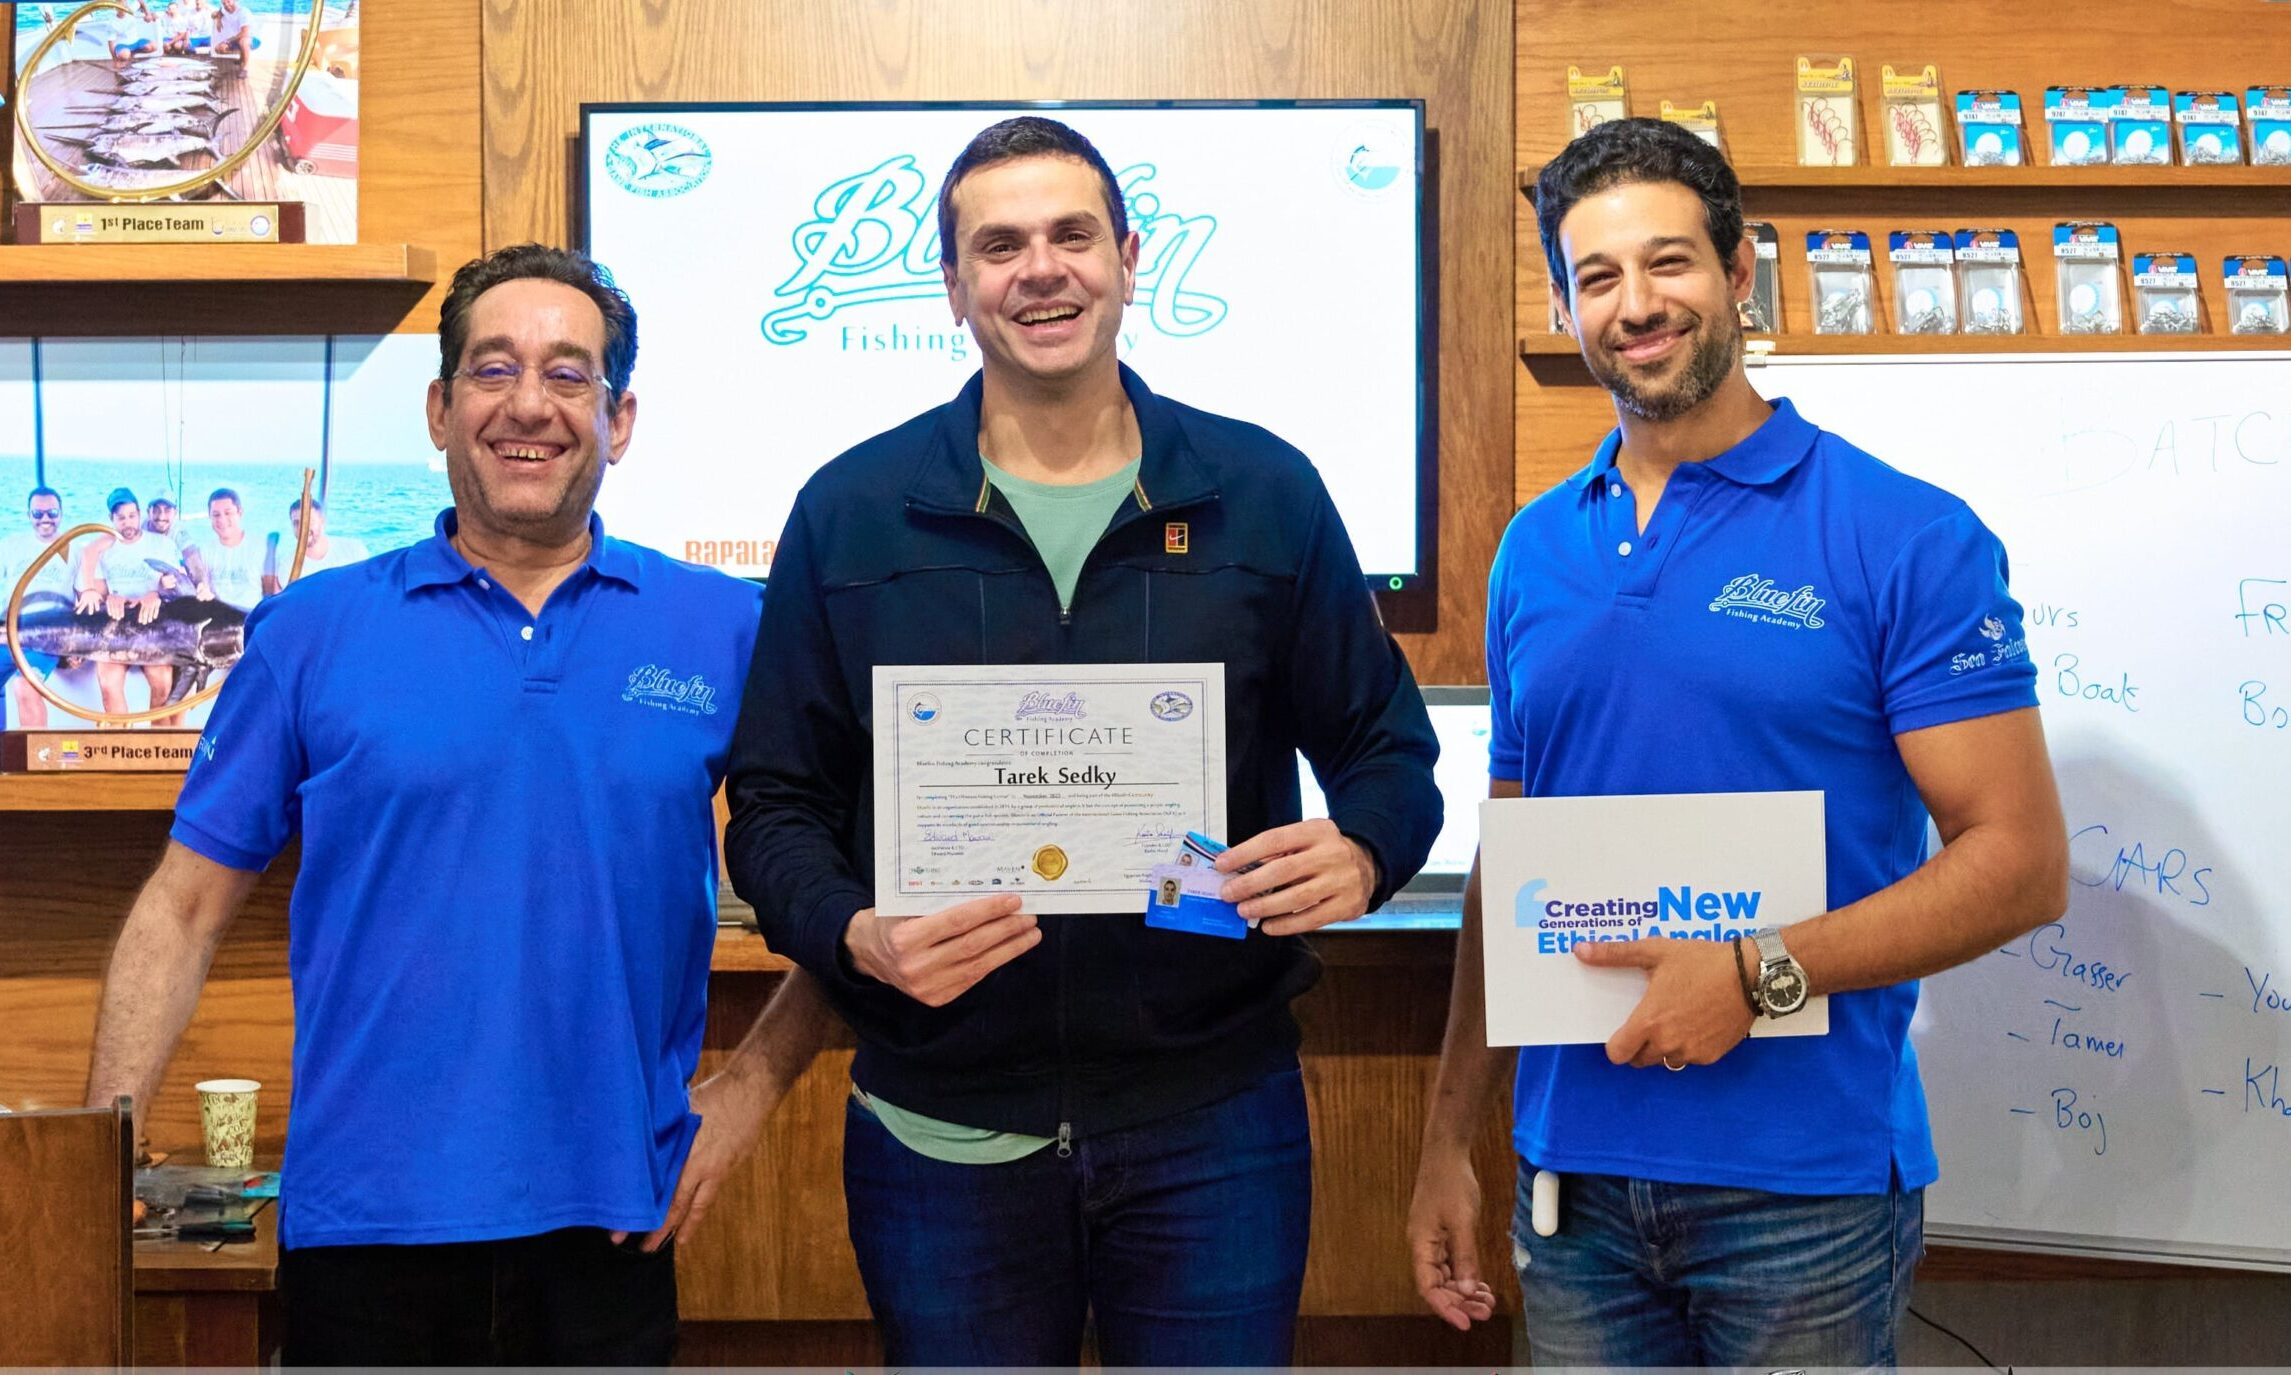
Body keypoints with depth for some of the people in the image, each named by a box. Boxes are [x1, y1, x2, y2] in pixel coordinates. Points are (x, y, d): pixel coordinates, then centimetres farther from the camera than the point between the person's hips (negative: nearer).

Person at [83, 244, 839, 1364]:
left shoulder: (725, 631, 2)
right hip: (361, 1221, 0)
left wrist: (747, 1092, -1)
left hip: (611, 1224, 0)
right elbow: (185, 906, 4)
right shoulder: (311, 632, 3)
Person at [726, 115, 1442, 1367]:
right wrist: (853, 933, -16)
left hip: (1215, 1121, 0)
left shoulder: (1265, 495, 3)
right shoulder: (850, 514, 2)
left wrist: (1362, 855, -14)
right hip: (942, 1136, 0)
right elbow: (775, 803, 4)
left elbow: (1385, 748, 8)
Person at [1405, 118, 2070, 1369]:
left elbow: (2021, 861, -10)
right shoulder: (1534, 552, 7)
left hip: (1807, 1181, -4)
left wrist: (1762, 973, -21)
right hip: (1571, 1176, 4)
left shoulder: (1906, 537, -7)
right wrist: (1449, 1137, 10)